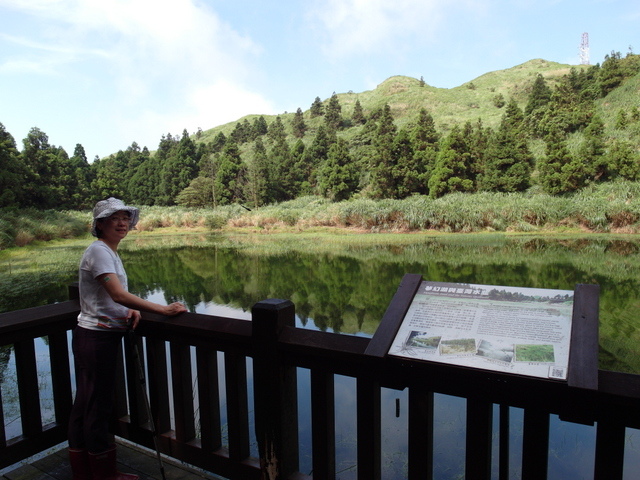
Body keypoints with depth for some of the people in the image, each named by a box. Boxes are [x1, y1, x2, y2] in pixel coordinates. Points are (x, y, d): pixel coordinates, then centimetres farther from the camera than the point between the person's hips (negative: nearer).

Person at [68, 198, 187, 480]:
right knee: (98, 406, 3)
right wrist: (163, 310, -27)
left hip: (104, 336, 10)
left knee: (85, 404, 18)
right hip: (96, 337, -10)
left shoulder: (110, 252, 12)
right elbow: (118, 294, -27)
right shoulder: (98, 250, -16)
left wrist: (129, 310, -4)